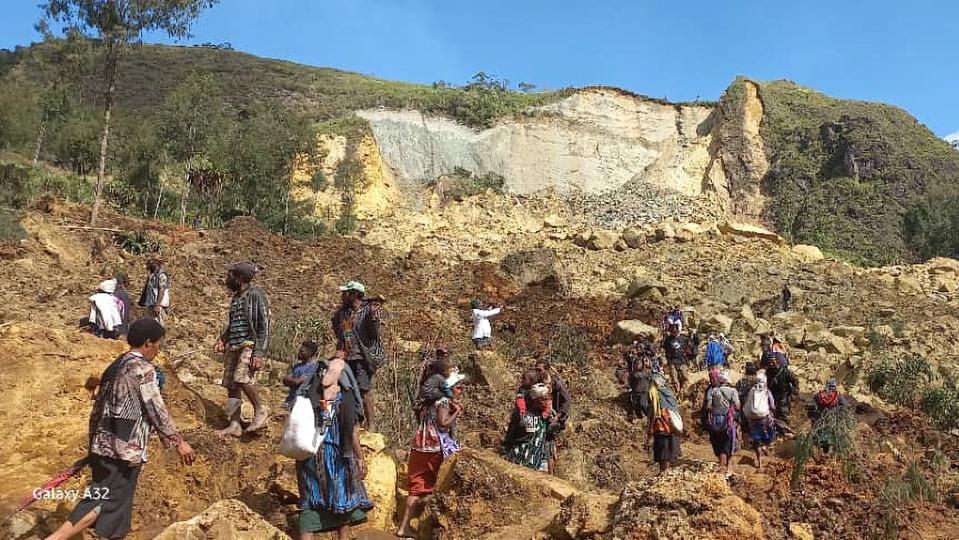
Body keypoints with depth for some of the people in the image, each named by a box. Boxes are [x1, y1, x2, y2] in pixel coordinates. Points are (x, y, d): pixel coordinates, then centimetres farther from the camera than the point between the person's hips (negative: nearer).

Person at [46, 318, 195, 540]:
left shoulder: (115, 366, 14)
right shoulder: (143, 368, -12)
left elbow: (98, 409, 18)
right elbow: (156, 410, -15)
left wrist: (94, 445, 25)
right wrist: (178, 442, -11)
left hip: (103, 445, 9)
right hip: (124, 450, -9)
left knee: (118, 500, 17)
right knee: (104, 500, -6)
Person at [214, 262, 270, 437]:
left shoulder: (256, 295, -7)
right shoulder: (236, 297, 19)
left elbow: (264, 326, -12)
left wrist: (259, 354, -19)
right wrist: (222, 339, 10)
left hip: (250, 345, -8)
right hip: (233, 347, 8)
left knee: (242, 378, -26)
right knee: (231, 385, 4)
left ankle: (260, 410, -6)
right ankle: (234, 425, 9)